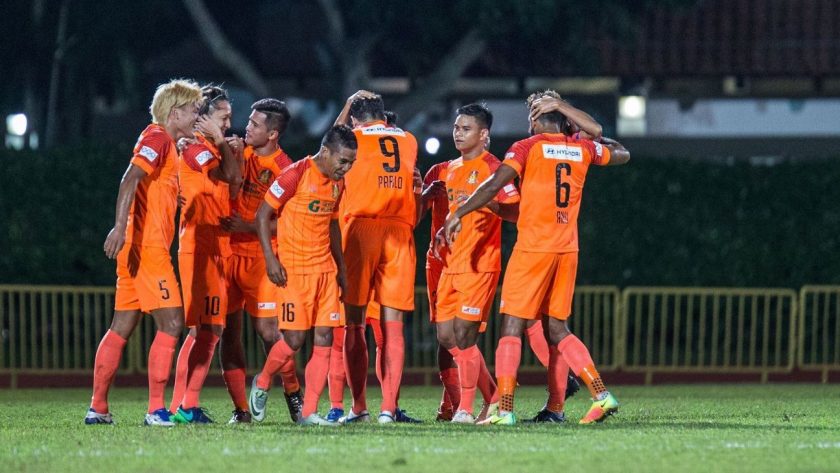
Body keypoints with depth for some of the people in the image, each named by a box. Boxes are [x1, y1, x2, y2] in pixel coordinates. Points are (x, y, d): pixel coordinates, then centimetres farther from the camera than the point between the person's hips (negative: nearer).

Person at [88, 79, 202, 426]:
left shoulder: (168, 143, 20)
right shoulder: (157, 137, -9)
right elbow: (130, 179, -21)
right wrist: (121, 226, -31)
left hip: (140, 247, 10)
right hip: (147, 245, -10)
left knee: (121, 329, 10)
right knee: (171, 323, -11)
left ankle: (97, 409, 12)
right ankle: (156, 410, -14)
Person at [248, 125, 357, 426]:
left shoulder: (337, 183, 10)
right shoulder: (296, 175, -12)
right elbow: (263, 214, -9)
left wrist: (341, 267, 22)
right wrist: (270, 258, -15)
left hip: (325, 268, 7)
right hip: (294, 269, -7)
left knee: (324, 340, -1)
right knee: (294, 339, -7)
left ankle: (309, 412, 2)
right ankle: (262, 384, 22)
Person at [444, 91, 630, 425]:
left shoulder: (527, 148, -4)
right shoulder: (582, 149, 10)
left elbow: (494, 185, -15)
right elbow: (622, 153, 29)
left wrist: (458, 214, -14)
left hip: (532, 247, -5)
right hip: (568, 250, 5)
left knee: (512, 326, -3)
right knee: (556, 328, 14)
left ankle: (504, 409, -11)